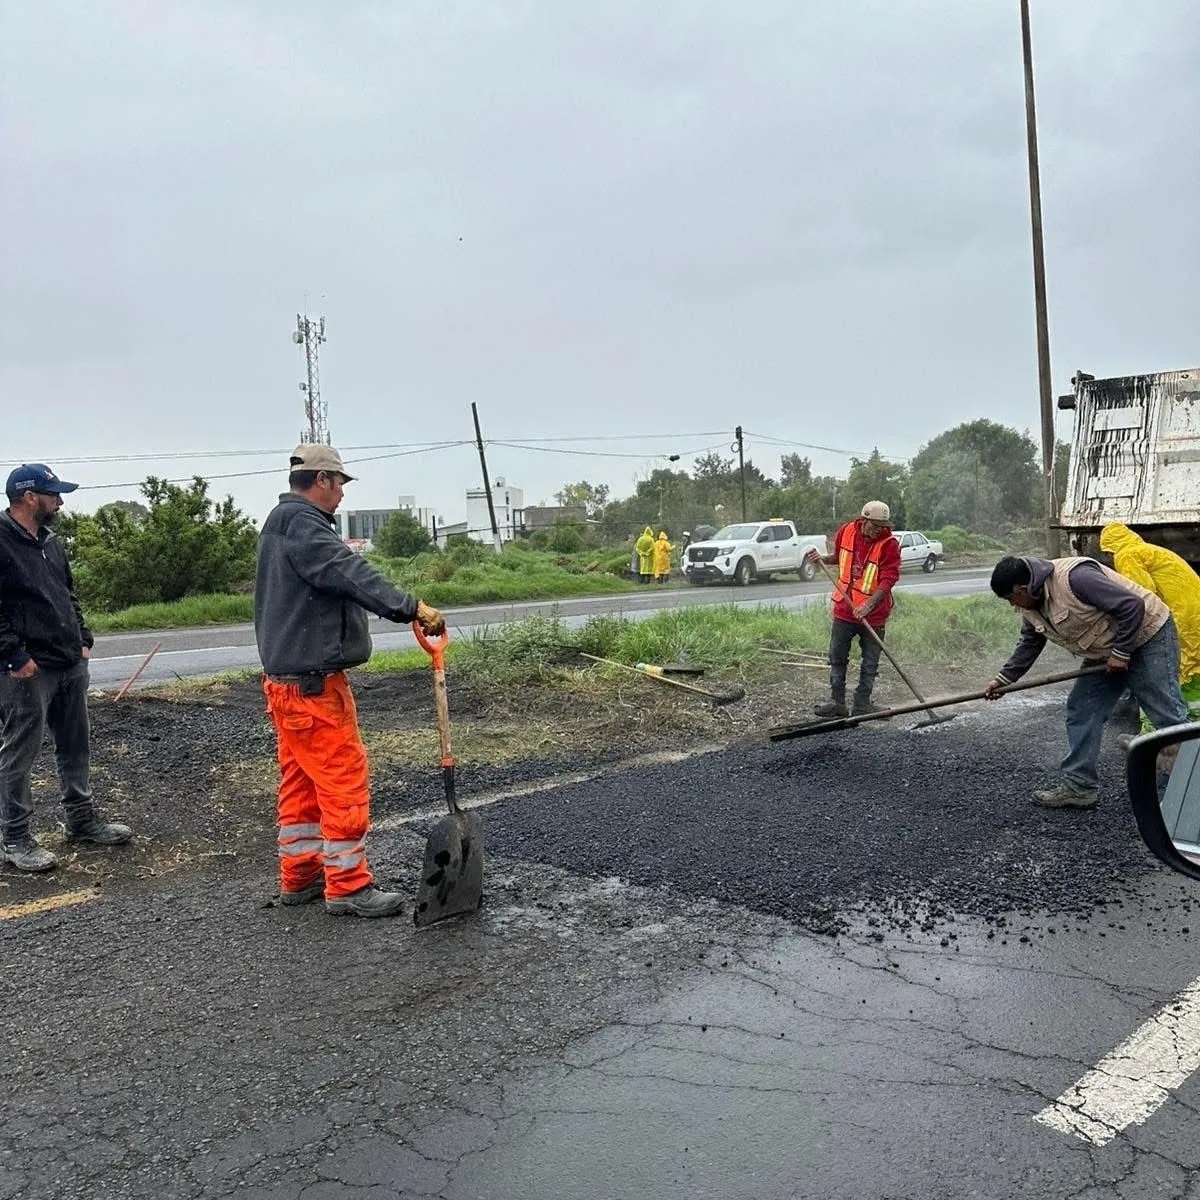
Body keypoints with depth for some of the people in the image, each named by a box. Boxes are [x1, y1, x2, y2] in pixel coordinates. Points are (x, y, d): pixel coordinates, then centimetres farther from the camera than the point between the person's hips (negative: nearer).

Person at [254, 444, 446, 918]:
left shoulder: (284, 521, 19)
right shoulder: (299, 522, -16)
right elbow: (350, 574, -28)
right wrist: (411, 608, -33)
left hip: (289, 678, 11)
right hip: (311, 682, -11)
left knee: (301, 780, 16)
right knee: (344, 779, -5)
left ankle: (299, 877, 25)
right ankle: (348, 885, 2)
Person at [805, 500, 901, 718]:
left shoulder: (889, 545, -15)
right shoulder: (846, 531, -3)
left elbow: (888, 580, -21)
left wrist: (868, 605, -31)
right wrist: (822, 558, -2)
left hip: (873, 613, -3)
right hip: (844, 608, 3)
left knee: (870, 663, 7)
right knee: (837, 657, 8)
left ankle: (862, 704, 19)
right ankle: (837, 702, 18)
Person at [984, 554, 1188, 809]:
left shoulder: (1075, 577, -31)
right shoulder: (1032, 605, -1)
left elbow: (1132, 606, -30)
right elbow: (1029, 644, 14)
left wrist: (1120, 653, -23)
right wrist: (1003, 680, 8)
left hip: (1147, 636, -9)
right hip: (1105, 652, 9)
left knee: (1167, 714, -8)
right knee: (1081, 712, 6)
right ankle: (1079, 786, 11)